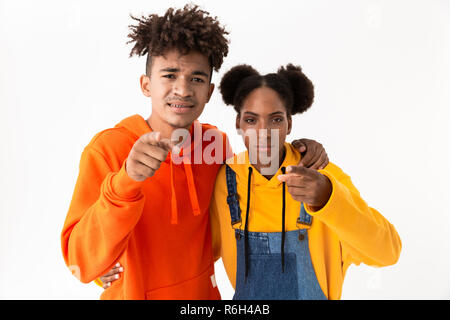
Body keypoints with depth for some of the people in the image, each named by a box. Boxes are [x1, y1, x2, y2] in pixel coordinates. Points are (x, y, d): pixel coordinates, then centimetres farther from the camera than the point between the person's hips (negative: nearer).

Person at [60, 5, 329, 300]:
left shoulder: (216, 142, -9)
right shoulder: (107, 149, -21)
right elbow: (83, 264, -27)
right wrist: (125, 181, -42)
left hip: (204, 292, 4)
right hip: (134, 293, -4)